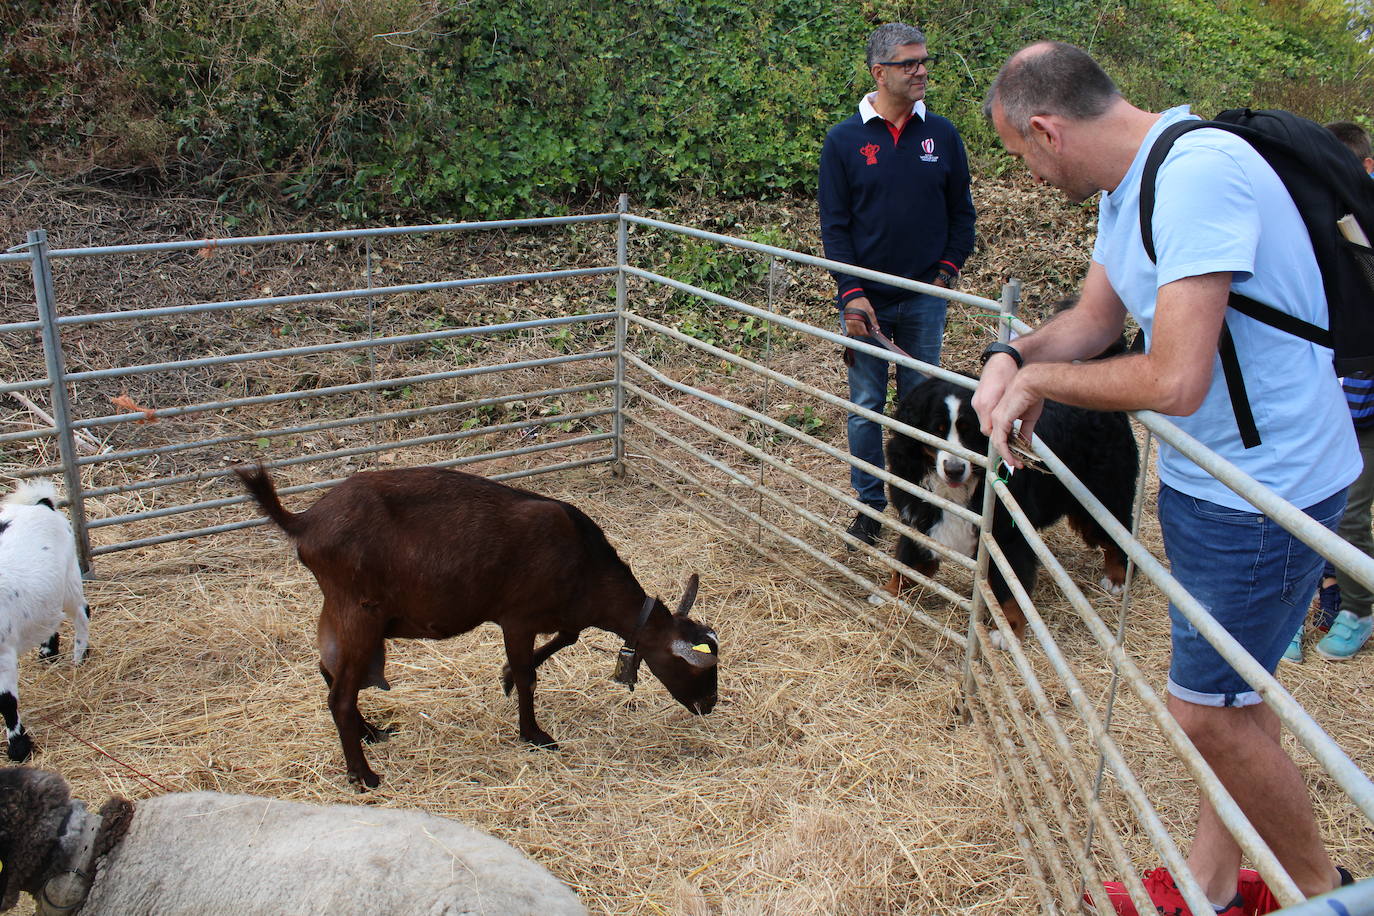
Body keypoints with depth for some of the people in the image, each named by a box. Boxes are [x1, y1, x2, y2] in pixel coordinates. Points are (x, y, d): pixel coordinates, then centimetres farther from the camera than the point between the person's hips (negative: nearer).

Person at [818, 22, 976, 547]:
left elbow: (962, 213, 10)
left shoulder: (942, 135, 4)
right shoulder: (844, 140, -2)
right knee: (866, 405, 5)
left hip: (924, 300, 1)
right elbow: (834, 224, -3)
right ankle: (870, 504, 18)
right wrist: (852, 293, -11)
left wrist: (948, 270, -2)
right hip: (867, 300, -1)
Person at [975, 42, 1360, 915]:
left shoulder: (1200, 173, -27)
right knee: (1234, 691, 20)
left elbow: (1174, 382, -31)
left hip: (1265, 488, -10)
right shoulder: (1131, 185, 6)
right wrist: (1010, 356, -6)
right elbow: (1093, 320, 14)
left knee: (1208, 712, 1)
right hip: (1208, 477, 10)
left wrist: (1040, 379, -16)